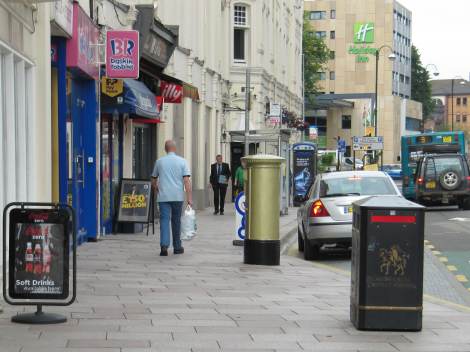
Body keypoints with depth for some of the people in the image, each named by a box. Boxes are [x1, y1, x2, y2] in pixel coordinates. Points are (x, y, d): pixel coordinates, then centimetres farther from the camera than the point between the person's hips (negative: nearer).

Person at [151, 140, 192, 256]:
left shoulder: (159, 162, 5)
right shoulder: (182, 162, 1)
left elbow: (154, 180, 14)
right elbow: (186, 180, -7)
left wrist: (156, 190, 33)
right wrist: (189, 197, -8)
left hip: (163, 196, 0)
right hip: (178, 196, 0)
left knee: (164, 220, -4)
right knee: (176, 221, 12)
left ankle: (164, 245, -22)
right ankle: (177, 247, 20)